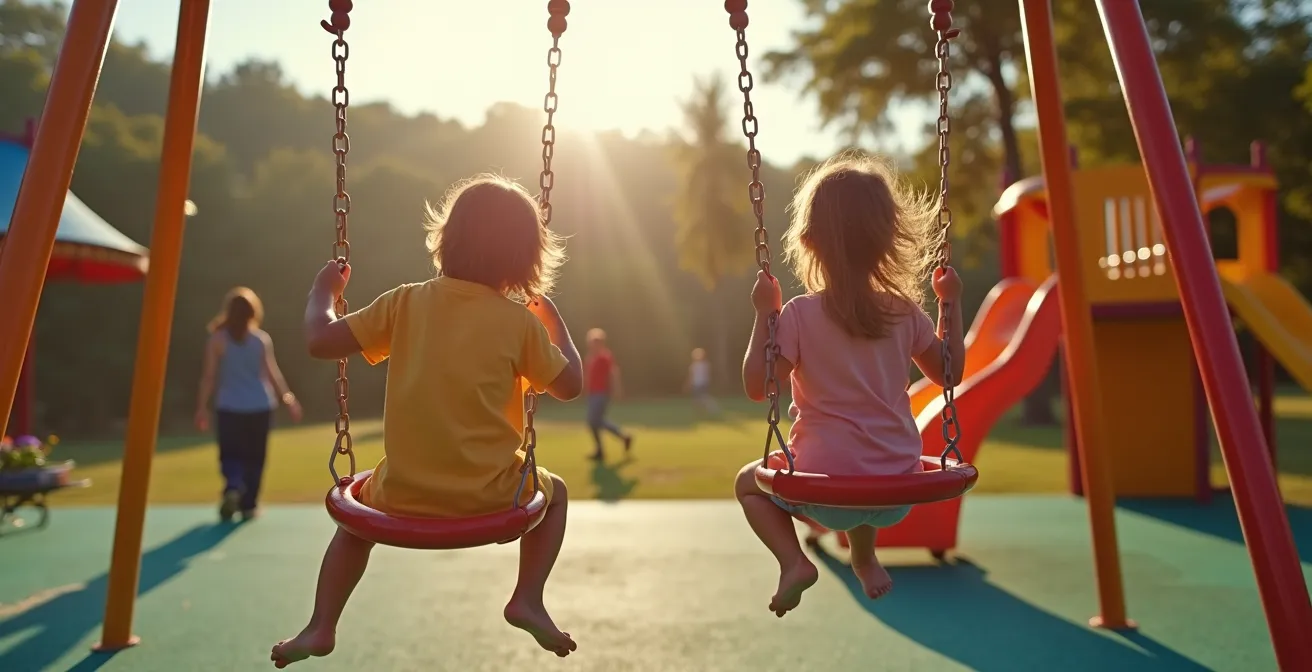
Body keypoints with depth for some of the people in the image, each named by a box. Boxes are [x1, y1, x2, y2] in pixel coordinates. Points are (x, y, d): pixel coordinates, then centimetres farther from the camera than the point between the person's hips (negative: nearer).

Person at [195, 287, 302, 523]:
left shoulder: (218, 339, -2)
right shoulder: (262, 339, -1)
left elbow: (209, 376, -4)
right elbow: (272, 373, -4)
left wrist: (202, 407, 2)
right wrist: (289, 399, 4)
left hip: (229, 407, 0)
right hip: (259, 406, 1)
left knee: (230, 455, 10)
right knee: (254, 457, 11)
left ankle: (233, 489, -18)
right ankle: (248, 505, 12)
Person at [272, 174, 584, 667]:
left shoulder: (405, 302, -4)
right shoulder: (522, 321, -7)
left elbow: (319, 341, -1)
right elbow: (570, 385, 4)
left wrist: (323, 290, 17)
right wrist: (555, 322, 17)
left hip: (402, 494, 2)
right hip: (489, 496, -2)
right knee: (553, 492, 28)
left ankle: (321, 625, 25)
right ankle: (527, 599, 12)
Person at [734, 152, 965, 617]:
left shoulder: (799, 315, -12)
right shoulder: (907, 312, -1)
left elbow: (756, 386, -8)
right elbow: (949, 373, 11)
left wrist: (764, 314, -4)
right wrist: (951, 305, 17)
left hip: (827, 486, -5)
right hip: (899, 490, 5)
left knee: (750, 481, 22)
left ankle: (793, 560, 1)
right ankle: (865, 557, 26)